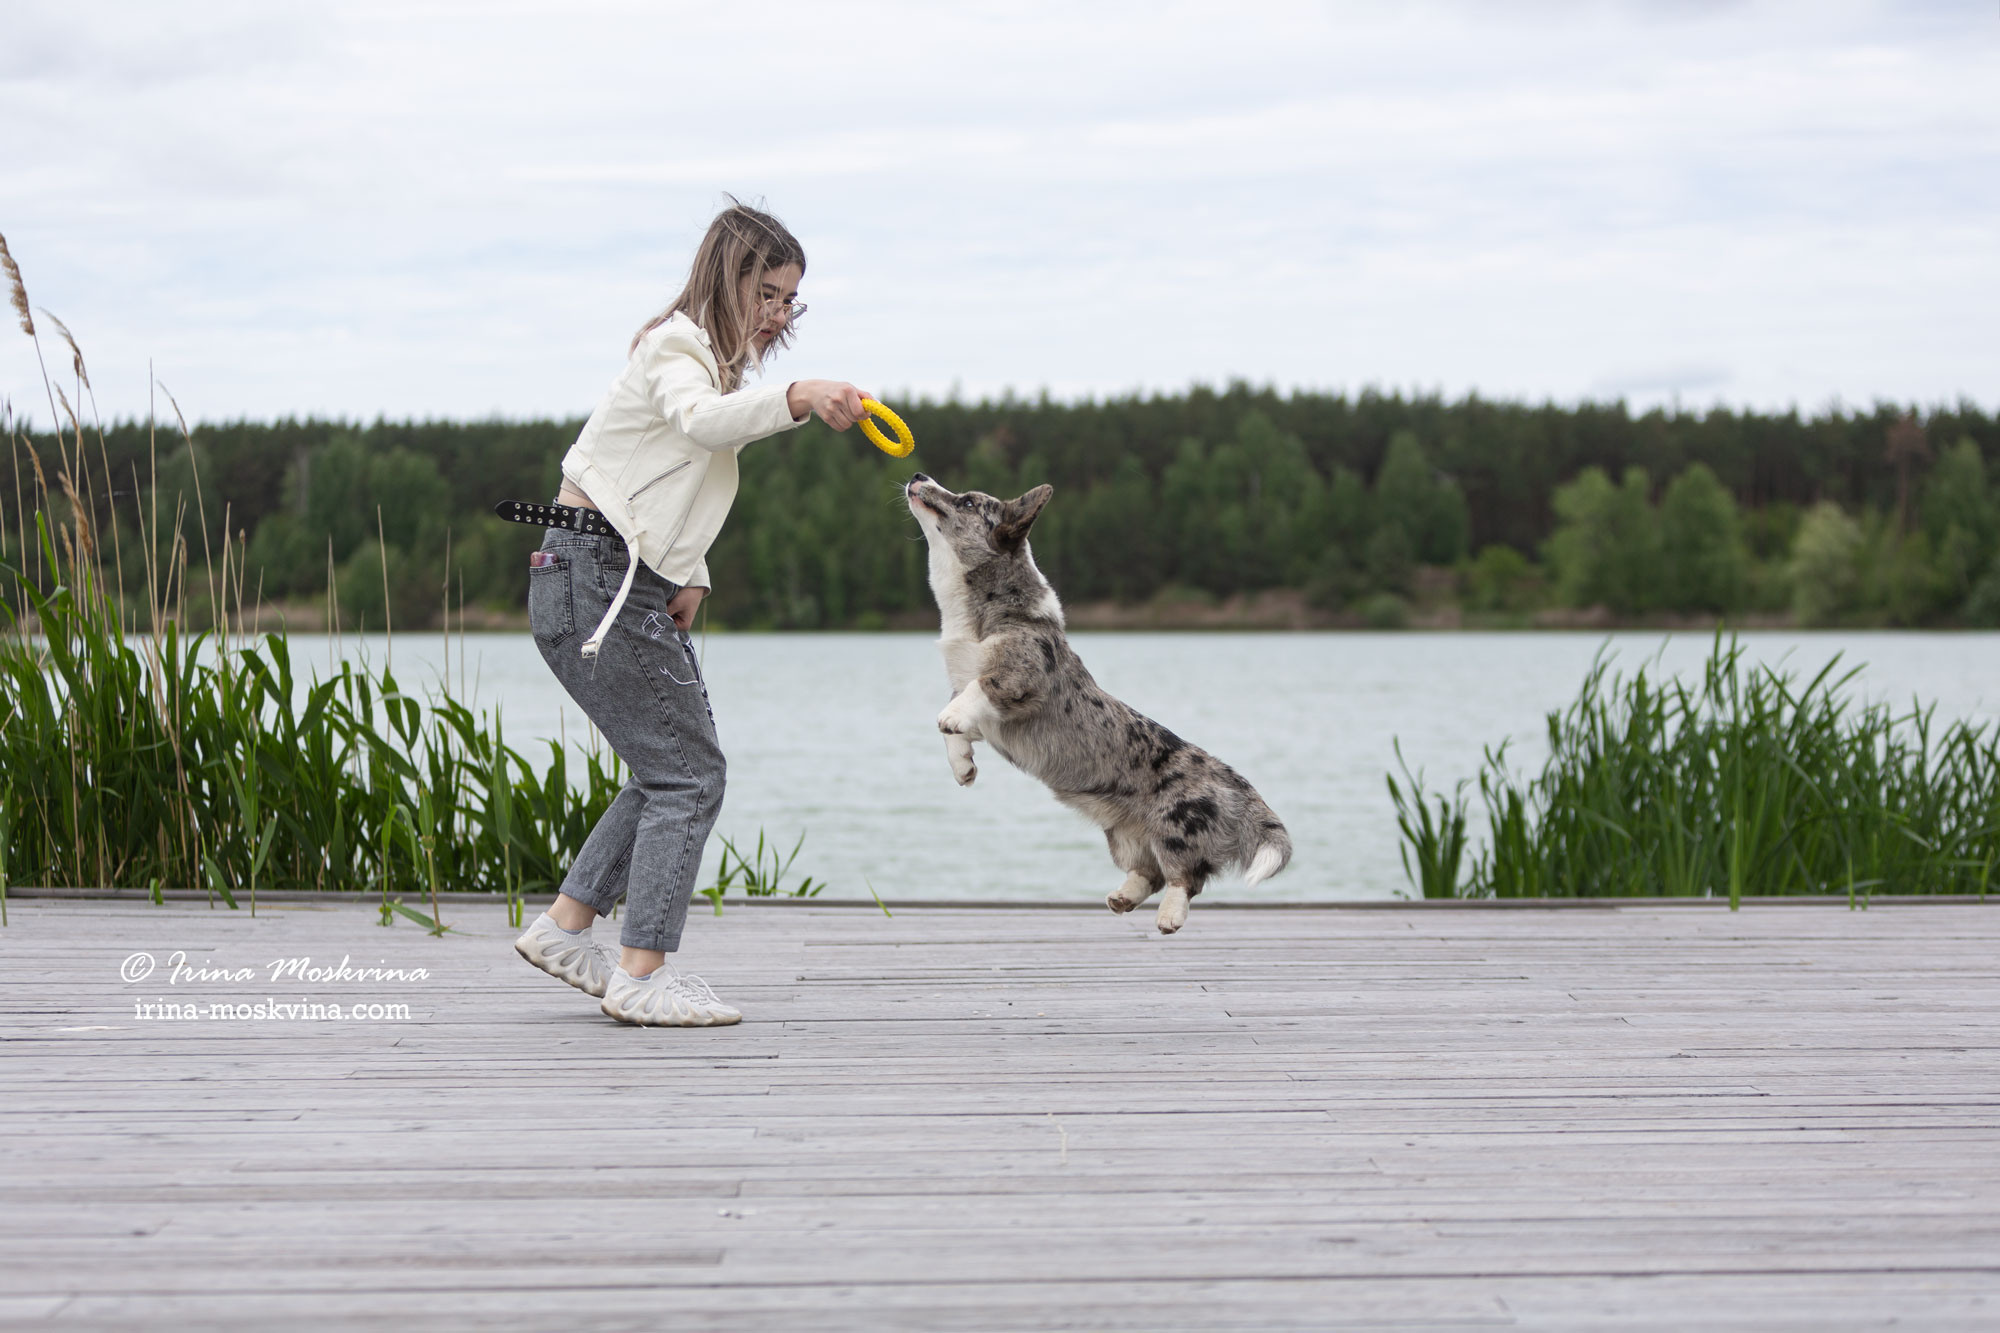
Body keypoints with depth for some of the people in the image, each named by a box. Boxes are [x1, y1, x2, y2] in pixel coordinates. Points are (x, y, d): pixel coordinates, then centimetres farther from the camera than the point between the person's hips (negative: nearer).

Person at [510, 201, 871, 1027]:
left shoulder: (718, 361, 19)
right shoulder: (677, 347, -11)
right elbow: (701, 419, -35)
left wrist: (690, 578, 5)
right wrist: (796, 399, -52)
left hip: (638, 585, 10)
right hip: (596, 579, -10)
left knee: (674, 768, 15)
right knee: (688, 776, -10)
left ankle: (565, 927, 19)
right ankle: (641, 977, -8)